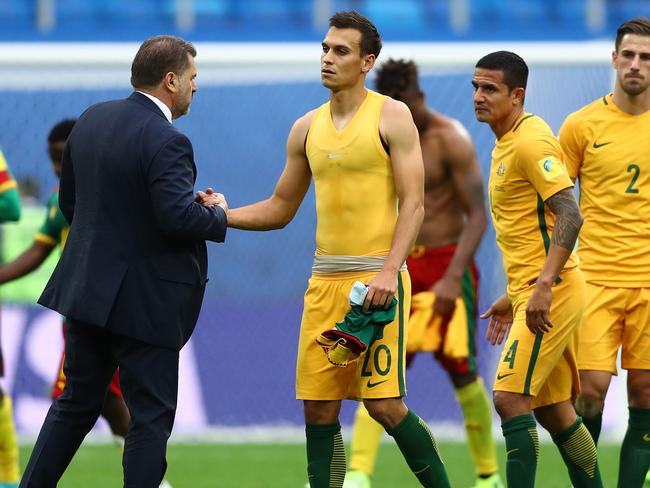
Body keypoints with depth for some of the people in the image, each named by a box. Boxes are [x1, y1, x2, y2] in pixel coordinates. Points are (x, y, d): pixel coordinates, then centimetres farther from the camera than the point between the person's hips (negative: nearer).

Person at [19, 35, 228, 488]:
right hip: (144, 299, -8)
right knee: (152, 415, 2)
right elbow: (179, 218, -27)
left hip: (87, 289, 8)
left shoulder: (91, 119, 5)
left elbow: (70, 200, 12)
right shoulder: (167, 142, -20)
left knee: (76, 402, 19)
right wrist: (218, 215, -8)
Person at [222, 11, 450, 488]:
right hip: (324, 281, 6)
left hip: (377, 277, -6)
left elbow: (413, 204, -8)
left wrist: (389, 272, -20)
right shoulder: (307, 128, 13)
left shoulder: (391, 116, -3)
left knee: (385, 404, -11)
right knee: (319, 409, 2)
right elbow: (280, 208, 20)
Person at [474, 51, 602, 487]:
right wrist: (513, 297, 26)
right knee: (553, 409, 11)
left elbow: (570, 217, -23)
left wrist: (543, 287, -29)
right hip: (532, 292, 10)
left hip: (552, 293, -10)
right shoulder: (505, 144, 17)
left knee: (510, 398, -14)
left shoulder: (531, 140, -14)